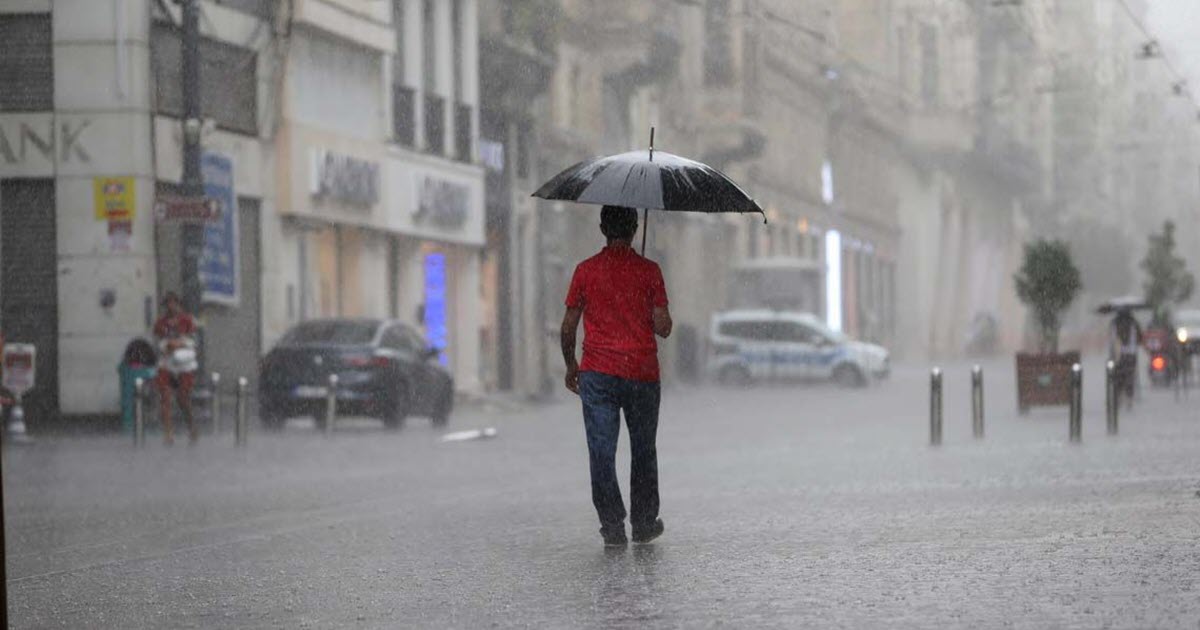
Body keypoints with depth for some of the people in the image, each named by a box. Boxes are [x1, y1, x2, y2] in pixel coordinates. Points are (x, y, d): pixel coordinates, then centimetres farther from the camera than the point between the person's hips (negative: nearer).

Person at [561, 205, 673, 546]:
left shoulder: (586, 271, -1)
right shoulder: (649, 271, -3)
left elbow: (568, 327, 1)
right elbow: (663, 327, -6)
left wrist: (570, 365, 15)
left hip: (598, 375, 0)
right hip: (642, 375, 0)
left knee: (602, 452, 3)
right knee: (643, 451, 14)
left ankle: (612, 525, -2)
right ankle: (644, 524, 19)